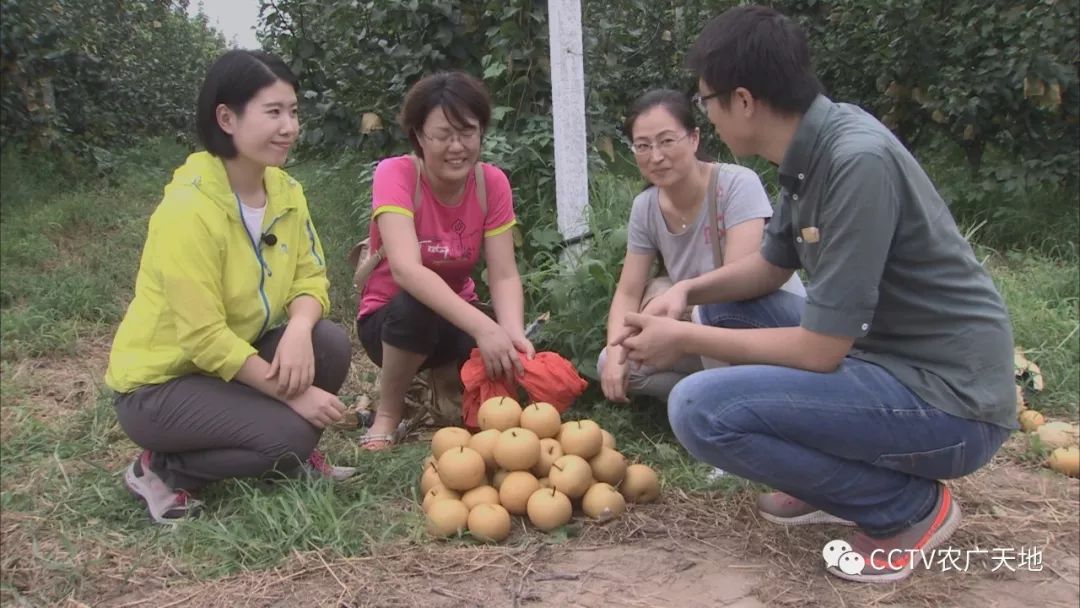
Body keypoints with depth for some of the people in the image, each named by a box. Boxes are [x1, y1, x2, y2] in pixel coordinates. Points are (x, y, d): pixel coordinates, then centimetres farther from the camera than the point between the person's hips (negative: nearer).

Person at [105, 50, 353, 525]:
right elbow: (204, 337, -27)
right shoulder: (189, 210, -27)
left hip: (233, 360, 7)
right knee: (289, 433, -23)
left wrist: (299, 330, -27)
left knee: (329, 343, -17)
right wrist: (291, 393, -24)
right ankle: (163, 471, 0)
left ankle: (292, 453, 7)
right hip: (158, 384, -6)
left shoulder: (284, 190, -4)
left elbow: (310, 278, -4)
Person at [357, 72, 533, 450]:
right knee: (413, 306, -38)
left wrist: (514, 334, -38)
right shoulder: (395, 174, -22)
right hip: (391, 317, -3)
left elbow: (504, 277, -16)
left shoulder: (492, 183, -10)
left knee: (507, 364, -27)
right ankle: (387, 416, -12)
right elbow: (405, 269, -37)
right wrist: (483, 327, -48)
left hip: (456, 316, 3)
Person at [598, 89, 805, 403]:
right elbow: (628, 293, -3)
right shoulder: (645, 208, -4)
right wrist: (616, 356, -20)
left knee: (716, 306, -38)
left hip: (781, 320, -6)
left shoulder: (737, 184, -21)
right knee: (611, 363, -9)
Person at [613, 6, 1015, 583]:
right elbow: (770, 266, 18)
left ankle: (912, 506, -4)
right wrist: (688, 290, 0)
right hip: (887, 357, 9)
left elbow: (818, 351, -24)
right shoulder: (811, 147, 2)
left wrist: (684, 339, -13)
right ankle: (835, 480, 16)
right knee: (727, 318, 17)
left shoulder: (858, 163, -25)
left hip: (946, 399, -9)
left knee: (700, 409, -22)